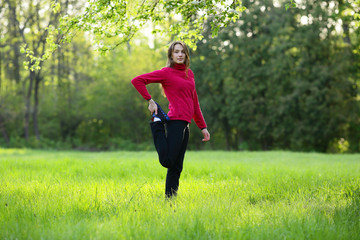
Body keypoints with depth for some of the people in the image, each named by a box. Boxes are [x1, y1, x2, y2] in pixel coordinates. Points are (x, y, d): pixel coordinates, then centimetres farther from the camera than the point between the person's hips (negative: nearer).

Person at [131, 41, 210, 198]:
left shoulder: (189, 73, 18)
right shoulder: (166, 72, -2)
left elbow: (194, 102, 22)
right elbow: (137, 80, -6)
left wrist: (203, 127, 19)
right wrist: (150, 101, -8)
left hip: (185, 125, 7)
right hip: (175, 120, -7)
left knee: (176, 167, 8)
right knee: (167, 161, -14)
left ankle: (170, 198, 14)